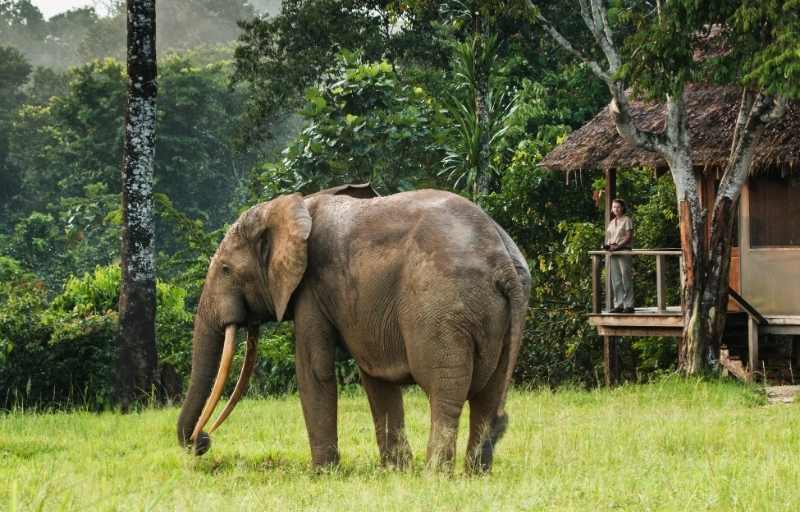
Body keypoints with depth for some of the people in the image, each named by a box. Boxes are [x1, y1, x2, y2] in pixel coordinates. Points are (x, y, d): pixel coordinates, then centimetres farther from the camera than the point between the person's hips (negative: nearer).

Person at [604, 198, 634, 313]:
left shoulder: (626, 220, 0)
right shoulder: (611, 222, 20)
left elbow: (629, 237, -8)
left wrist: (618, 246, -18)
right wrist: (607, 245, -1)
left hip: (624, 251, -7)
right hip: (613, 252, 7)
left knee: (626, 278, -8)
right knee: (615, 280, 4)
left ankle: (628, 305, -8)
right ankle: (618, 305, 7)